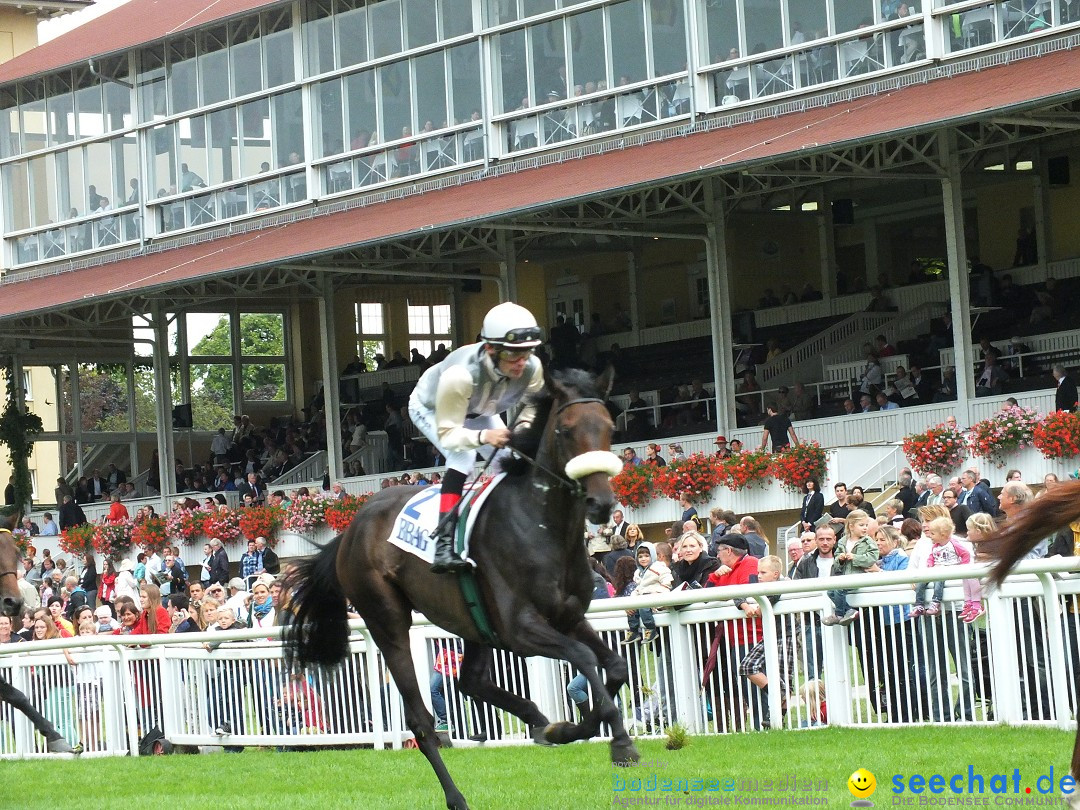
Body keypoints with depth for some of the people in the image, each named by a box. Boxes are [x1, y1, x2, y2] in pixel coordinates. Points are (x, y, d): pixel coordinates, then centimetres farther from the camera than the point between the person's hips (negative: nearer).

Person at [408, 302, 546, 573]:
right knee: (462, 456, -30)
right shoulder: (460, 375, -48)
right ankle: (444, 545, -36)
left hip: (477, 413, 6)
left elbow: (535, 404, -9)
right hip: (431, 409, -6)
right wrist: (483, 436, -59)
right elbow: (447, 433, -41)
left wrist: (525, 423, -31)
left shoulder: (532, 368, -32)